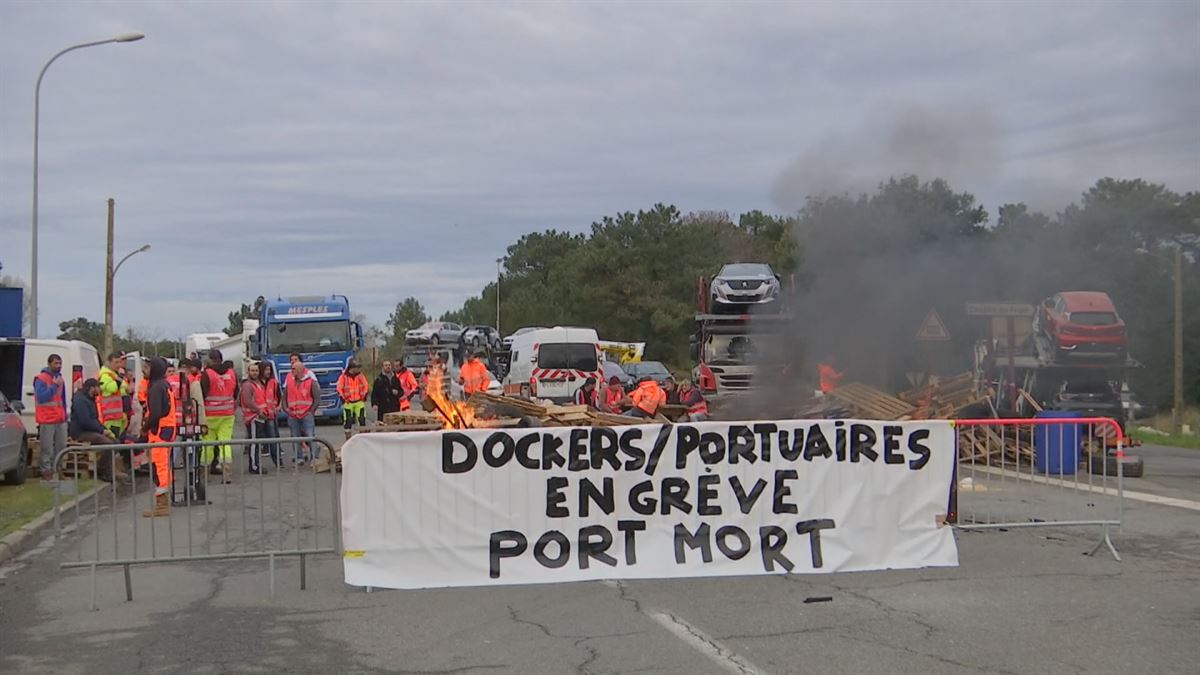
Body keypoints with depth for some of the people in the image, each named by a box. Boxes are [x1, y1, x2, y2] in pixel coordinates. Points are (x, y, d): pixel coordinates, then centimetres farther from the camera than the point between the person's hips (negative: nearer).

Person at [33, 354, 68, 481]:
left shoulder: (59, 378, 17)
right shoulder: (41, 379, -7)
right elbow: (41, 397, -18)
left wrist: (65, 415, 20)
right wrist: (54, 386, -18)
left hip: (60, 419, 8)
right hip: (47, 420, -8)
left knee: (61, 446, 9)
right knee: (47, 448, -7)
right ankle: (46, 471, -3)